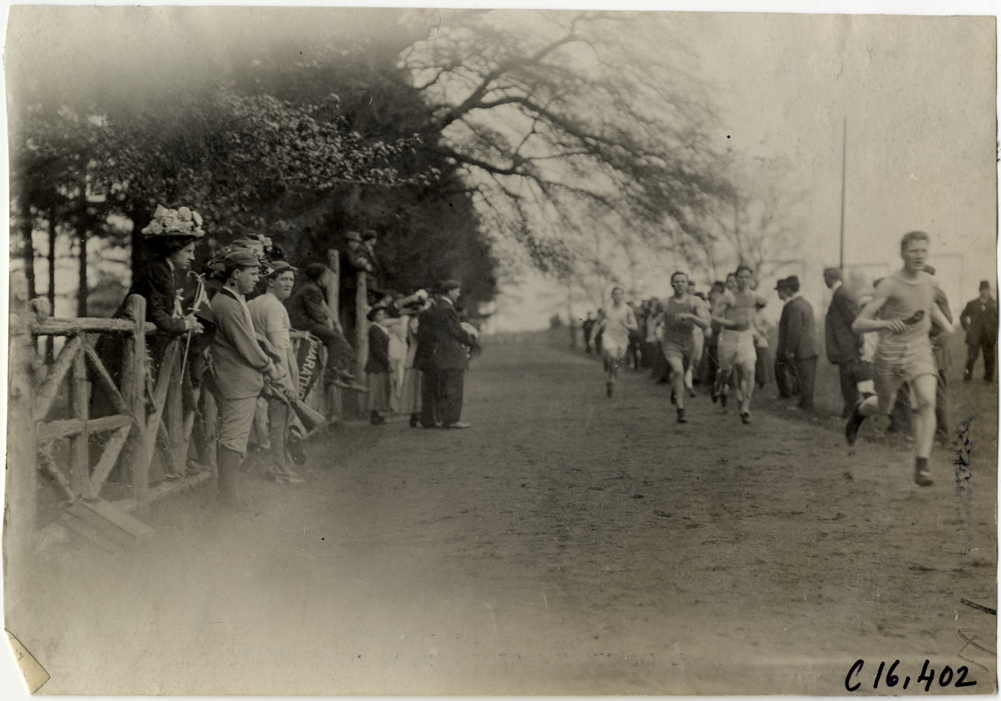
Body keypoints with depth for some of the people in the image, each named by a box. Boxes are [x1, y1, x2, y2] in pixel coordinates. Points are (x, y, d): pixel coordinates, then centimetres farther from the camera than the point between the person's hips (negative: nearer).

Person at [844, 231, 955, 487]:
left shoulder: (928, 281, 4)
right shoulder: (889, 285, -13)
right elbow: (858, 325, -16)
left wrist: (947, 326, 13)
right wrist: (885, 323, -35)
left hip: (920, 351, 3)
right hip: (890, 353, -3)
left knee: (927, 401, -20)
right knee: (884, 408, 15)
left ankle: (921, 466, -17)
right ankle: (860, 411, 52)